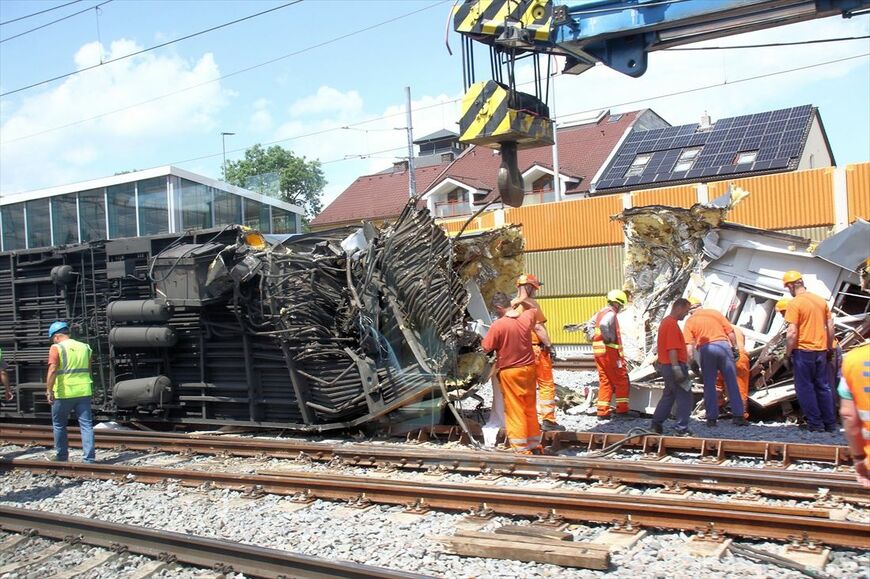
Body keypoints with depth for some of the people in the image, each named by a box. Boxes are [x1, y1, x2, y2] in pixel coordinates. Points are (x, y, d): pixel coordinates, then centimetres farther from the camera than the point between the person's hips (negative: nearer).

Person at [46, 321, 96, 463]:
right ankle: (89, 458, -1)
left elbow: (52, 370, -18)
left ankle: (61, 457, 23)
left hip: (63, 393, -4)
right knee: (86, 425, 4)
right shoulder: (85, 347, 10)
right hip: (83, 392, 4)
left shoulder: (56, 348, -7)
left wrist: (49, 390, -19)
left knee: (59, 425, 14)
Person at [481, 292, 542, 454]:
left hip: (509, 372, -5)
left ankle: (523, 450, 3)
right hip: (529, 368, 5)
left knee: (515, 412, 2)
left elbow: (486, 347, -8)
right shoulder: (527, 317, -2)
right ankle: (535, 446, 24)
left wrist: (485, 338, 10)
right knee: (530, 409, 16)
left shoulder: (497, 325, -18)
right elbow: (535, 311, 23)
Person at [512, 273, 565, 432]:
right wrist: (549, 346, -13)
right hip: (536, 348, -7)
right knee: (546, 385, 1)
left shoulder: (512, 305, 9)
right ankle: (547, 420, -1)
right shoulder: (530, 303, -12)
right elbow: (538, 327, -18)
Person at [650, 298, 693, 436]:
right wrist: (676, 368, -26)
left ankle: (656, 425, 20)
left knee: (669, 396, 17)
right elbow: (672, 349, -24)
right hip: (674, 366, -10)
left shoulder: (665, 321, 15)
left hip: (665, 365, 10)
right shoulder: (672, 324, -17)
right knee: (684, 397, -4)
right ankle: (681, 430, -3)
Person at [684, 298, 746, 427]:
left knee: (709, 385, 7)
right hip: (723, 345, 1)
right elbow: (730, 332, 9)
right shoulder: (715, 313, 13)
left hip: (705, 349, -1)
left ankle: (712, 418, 7)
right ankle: (738, 416, 7)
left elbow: (689, 345, -1)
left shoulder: (689, 321, 8)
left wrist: (692, 362, 1)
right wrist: (734, 348, 17)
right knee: (732, 383, 6)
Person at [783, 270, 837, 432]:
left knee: (805, 388, 3)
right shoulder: (821, 300, 7)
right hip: (821, 350, 6)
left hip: (803, 351, -6)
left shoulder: (795, 303, -13)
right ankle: (830, 424, 18)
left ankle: (815, 424, 5)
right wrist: (830, 348, 20)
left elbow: (792, 333, -17)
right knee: (823, 387, 13)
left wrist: (788, 353, -8)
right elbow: (830, 326, 12)